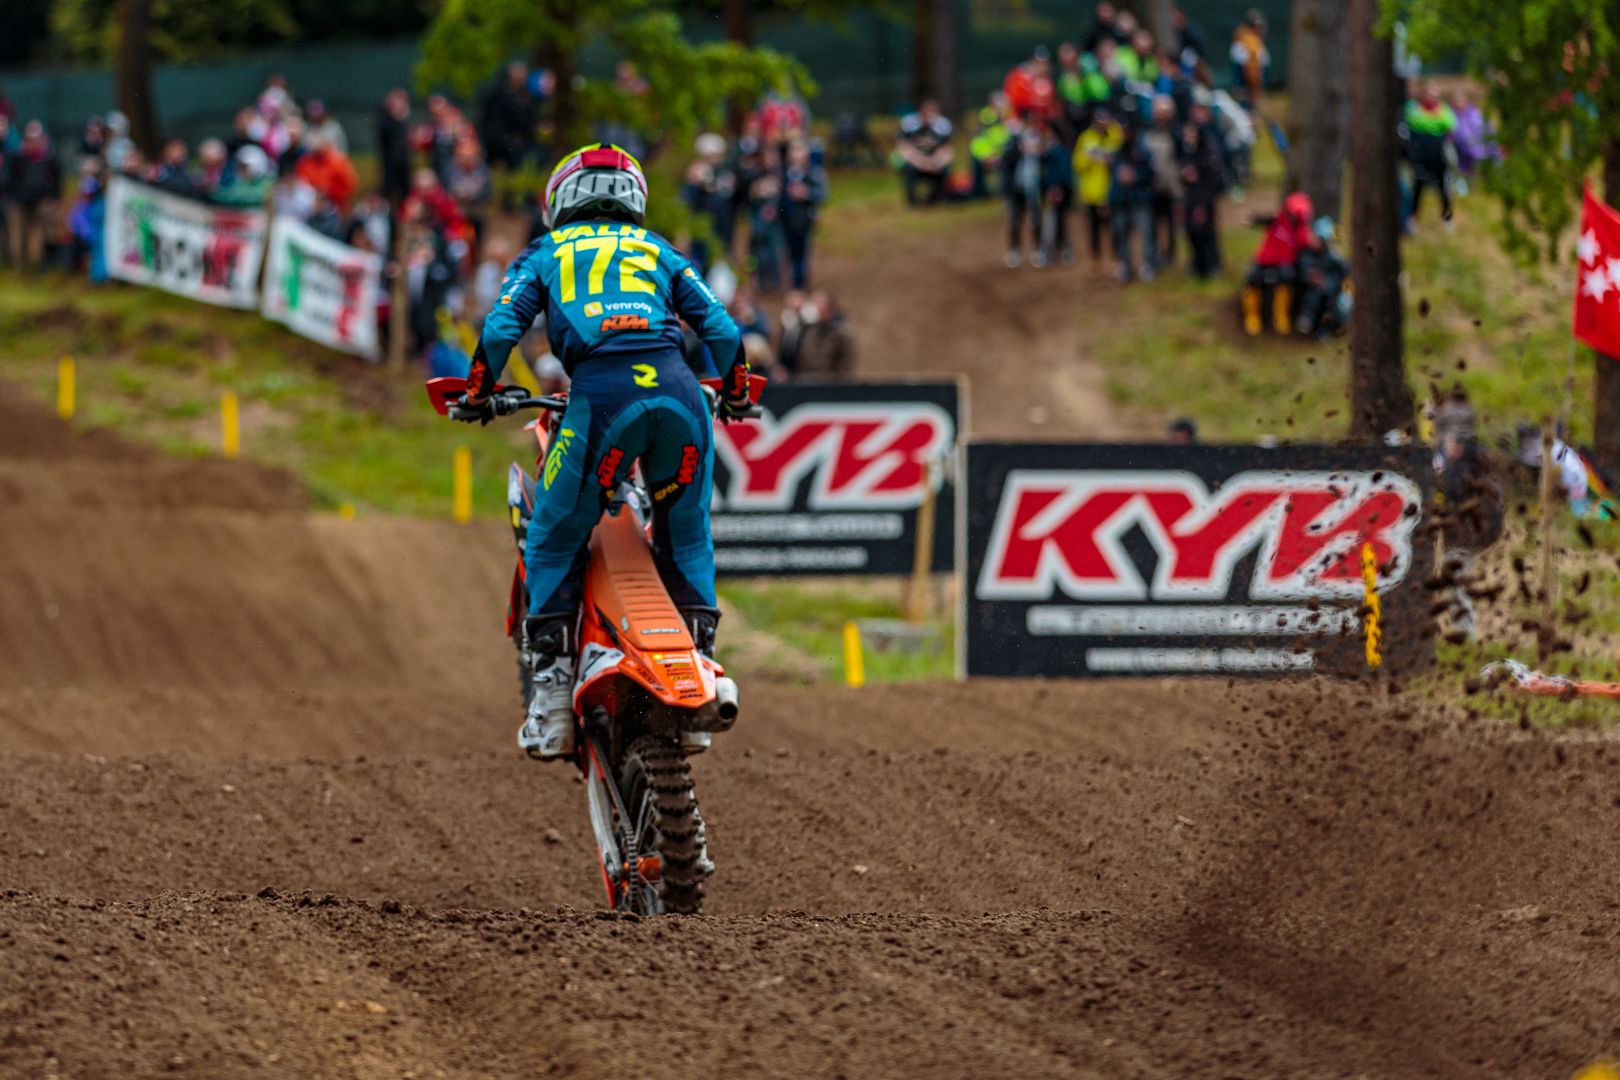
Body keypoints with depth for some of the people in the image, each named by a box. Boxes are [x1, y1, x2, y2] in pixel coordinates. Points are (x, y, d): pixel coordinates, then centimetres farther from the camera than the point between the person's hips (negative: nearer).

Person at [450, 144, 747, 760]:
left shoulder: (545, 254, 24)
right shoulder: (658, 251, 29)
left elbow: (502, 327, 10)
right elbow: (719, 327, 21)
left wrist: (477, 395, 25)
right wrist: (734, 390, 38)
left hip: (600, 391, -2)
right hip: (676, 386, 2)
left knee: (555, 540, 10)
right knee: (685, 530, 23)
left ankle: (551, 691, 2)